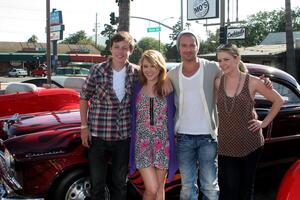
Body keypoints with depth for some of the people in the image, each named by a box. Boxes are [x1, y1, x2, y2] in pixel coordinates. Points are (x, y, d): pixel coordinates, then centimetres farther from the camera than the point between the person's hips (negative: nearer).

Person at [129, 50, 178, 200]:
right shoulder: (137, 89, 5)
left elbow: (174, 115, 6)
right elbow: (133, 116, 9)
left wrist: (174, 136, -3)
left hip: (163, 143, 0)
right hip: (142, 143, 0)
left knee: (159, 188, 8)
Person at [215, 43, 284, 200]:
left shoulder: (252, 82, -5)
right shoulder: (218, 82, 0)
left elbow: (278, 100, 5)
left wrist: (265, 123, 1)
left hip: (250, 143, -1)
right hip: (226, 145, 1)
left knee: (246, 187, 13)